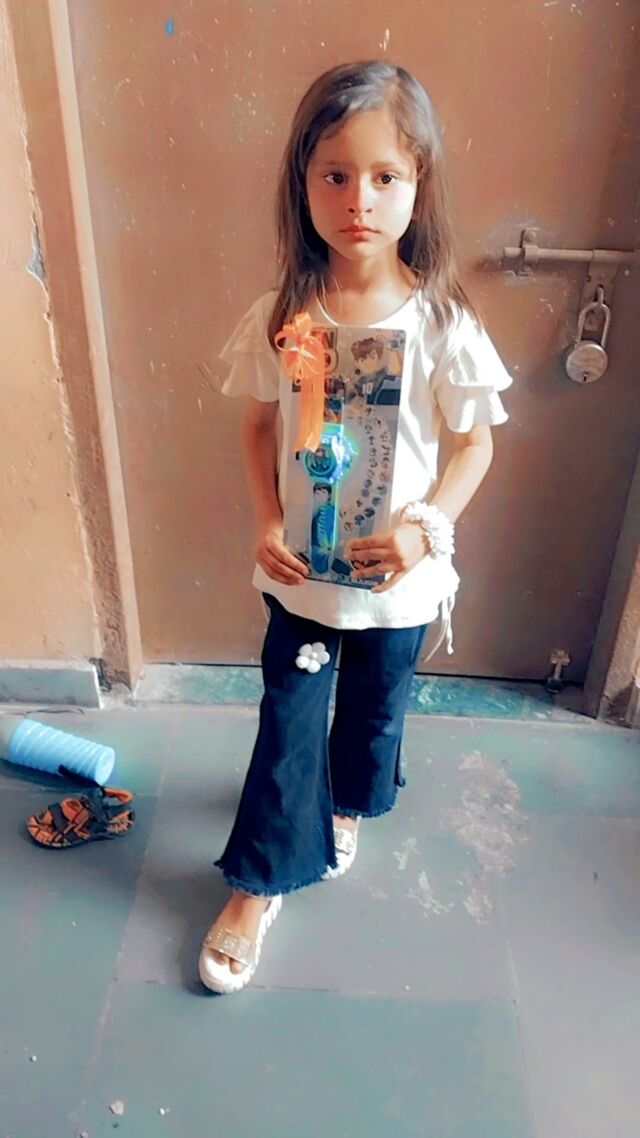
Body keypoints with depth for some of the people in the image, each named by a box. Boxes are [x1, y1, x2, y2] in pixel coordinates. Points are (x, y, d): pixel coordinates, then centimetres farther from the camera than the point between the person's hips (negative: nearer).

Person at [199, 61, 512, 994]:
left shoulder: (443, 322, -14)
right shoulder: (279, 318, -10)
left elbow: (476, 442, -6)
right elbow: (259, 428, 0)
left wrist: (426, 525, -19)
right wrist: (266, 523, -12)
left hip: (397, 570, 0)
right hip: (300, 565, 1)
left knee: (375, 706, 21)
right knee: (287, 720, 12)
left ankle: (346, 804, 55)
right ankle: (262, 879, 33)